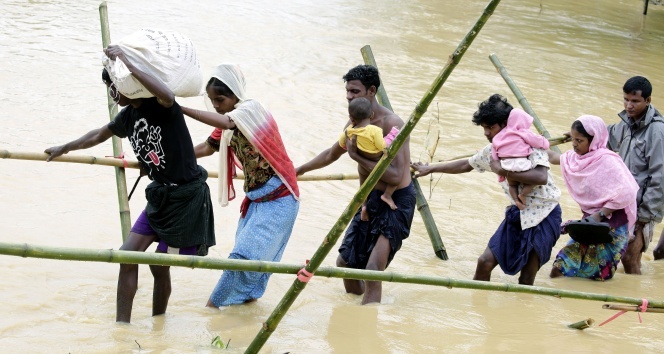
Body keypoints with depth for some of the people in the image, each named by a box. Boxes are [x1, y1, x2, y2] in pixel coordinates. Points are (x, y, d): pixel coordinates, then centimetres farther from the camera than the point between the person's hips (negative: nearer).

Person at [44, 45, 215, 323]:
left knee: (160, 265, 0)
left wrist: (127, 64, -41)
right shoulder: (128, 116, 7)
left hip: (188, 197, -7)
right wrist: (65, 149, 38)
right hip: (160, 196, 8)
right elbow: (99, 135, 27)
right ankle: (122, 326, 0)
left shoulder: (159, 107, -17)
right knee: (128, 255, -3)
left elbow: (167, 95, -44)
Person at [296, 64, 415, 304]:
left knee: (372, 271, -20)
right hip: (370, 200, 9)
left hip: (397, 202, -9)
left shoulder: (391, 124, -21)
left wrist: (357, 156, -25)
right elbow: (332, 154, 25)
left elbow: (395, 176, -29)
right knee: (345, 262, 18)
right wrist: (299, 170, 33)